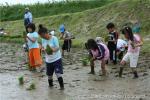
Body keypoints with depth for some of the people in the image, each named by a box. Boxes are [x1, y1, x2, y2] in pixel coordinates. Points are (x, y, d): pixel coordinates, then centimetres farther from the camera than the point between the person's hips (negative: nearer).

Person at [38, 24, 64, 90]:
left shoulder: (54, 38, -15)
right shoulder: (43, 40, 1)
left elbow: (57, 48, -17)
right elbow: (43, 48, 4)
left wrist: (53, 50, -39)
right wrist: (44, 50, -20)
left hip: (56, 59, -5)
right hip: (48, 60, 5)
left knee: (58, 73, -14)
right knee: (49, 74, 13)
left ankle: (62, 86, -2)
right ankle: (50, 84, 35)